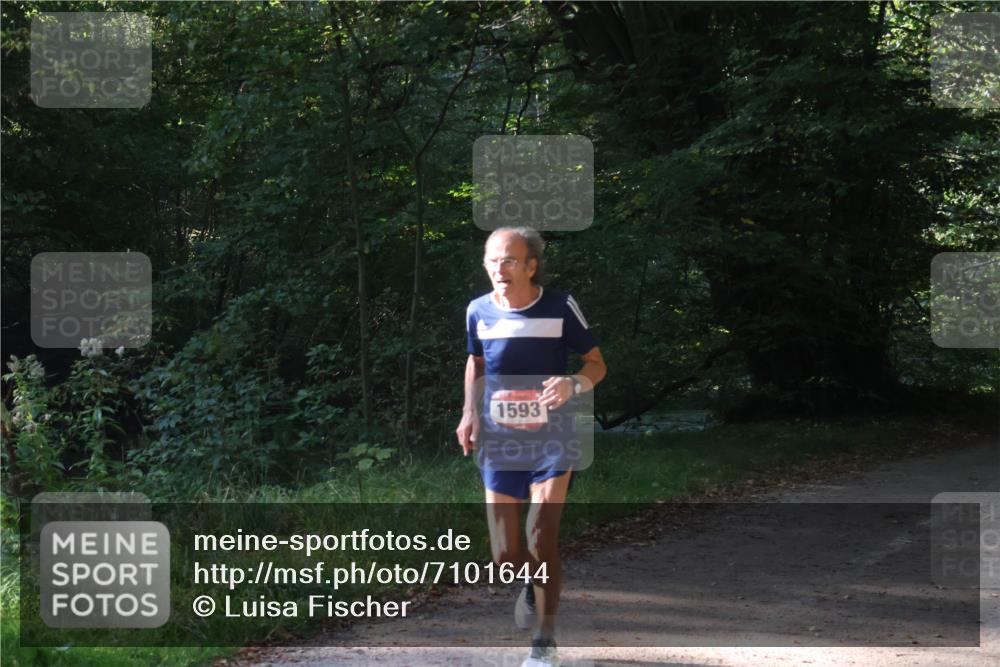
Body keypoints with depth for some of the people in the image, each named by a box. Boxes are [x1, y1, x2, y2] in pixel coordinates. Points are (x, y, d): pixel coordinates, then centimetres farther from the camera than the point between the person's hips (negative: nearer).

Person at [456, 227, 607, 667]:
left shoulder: (560, 308, -11)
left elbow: (597, 364, -2)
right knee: (505, 556, 2)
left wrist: (573, 384, -25)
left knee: (541, 537, -16)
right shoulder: (479, 311, -3)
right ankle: (535, 582, 40)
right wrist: (469, 412, 0)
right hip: (499, 443, 3)